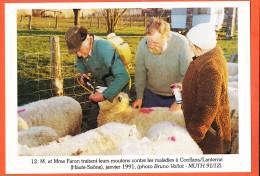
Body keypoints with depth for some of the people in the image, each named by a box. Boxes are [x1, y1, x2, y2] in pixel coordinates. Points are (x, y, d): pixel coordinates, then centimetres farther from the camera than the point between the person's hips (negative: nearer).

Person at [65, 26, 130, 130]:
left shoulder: (105, 49, -35)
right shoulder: (82, 47, -10)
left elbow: (123, 77, -41)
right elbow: (80, 60, 18)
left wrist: (104, 95, -39)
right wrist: (82, 72, -3)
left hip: (117, 87, -7)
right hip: (99, 85, 7)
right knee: (93, 121, 9)